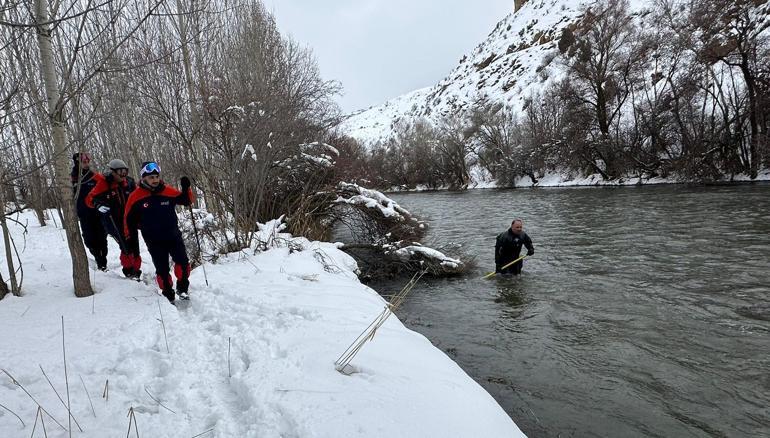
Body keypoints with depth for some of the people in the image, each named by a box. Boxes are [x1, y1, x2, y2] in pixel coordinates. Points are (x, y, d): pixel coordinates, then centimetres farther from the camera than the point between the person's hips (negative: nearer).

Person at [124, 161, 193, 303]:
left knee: (183, 262, -10)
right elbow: (129, 219, 5)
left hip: (173, 235, 1)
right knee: (162, 270, 4)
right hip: (154, 241, -1)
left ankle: (182, 288, 11)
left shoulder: (168, 191, -5)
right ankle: (168, 295, 20)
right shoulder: (136, 196, -6)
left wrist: (186, 189, -13)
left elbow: (186, 200, 7)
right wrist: (130, 237, 7)